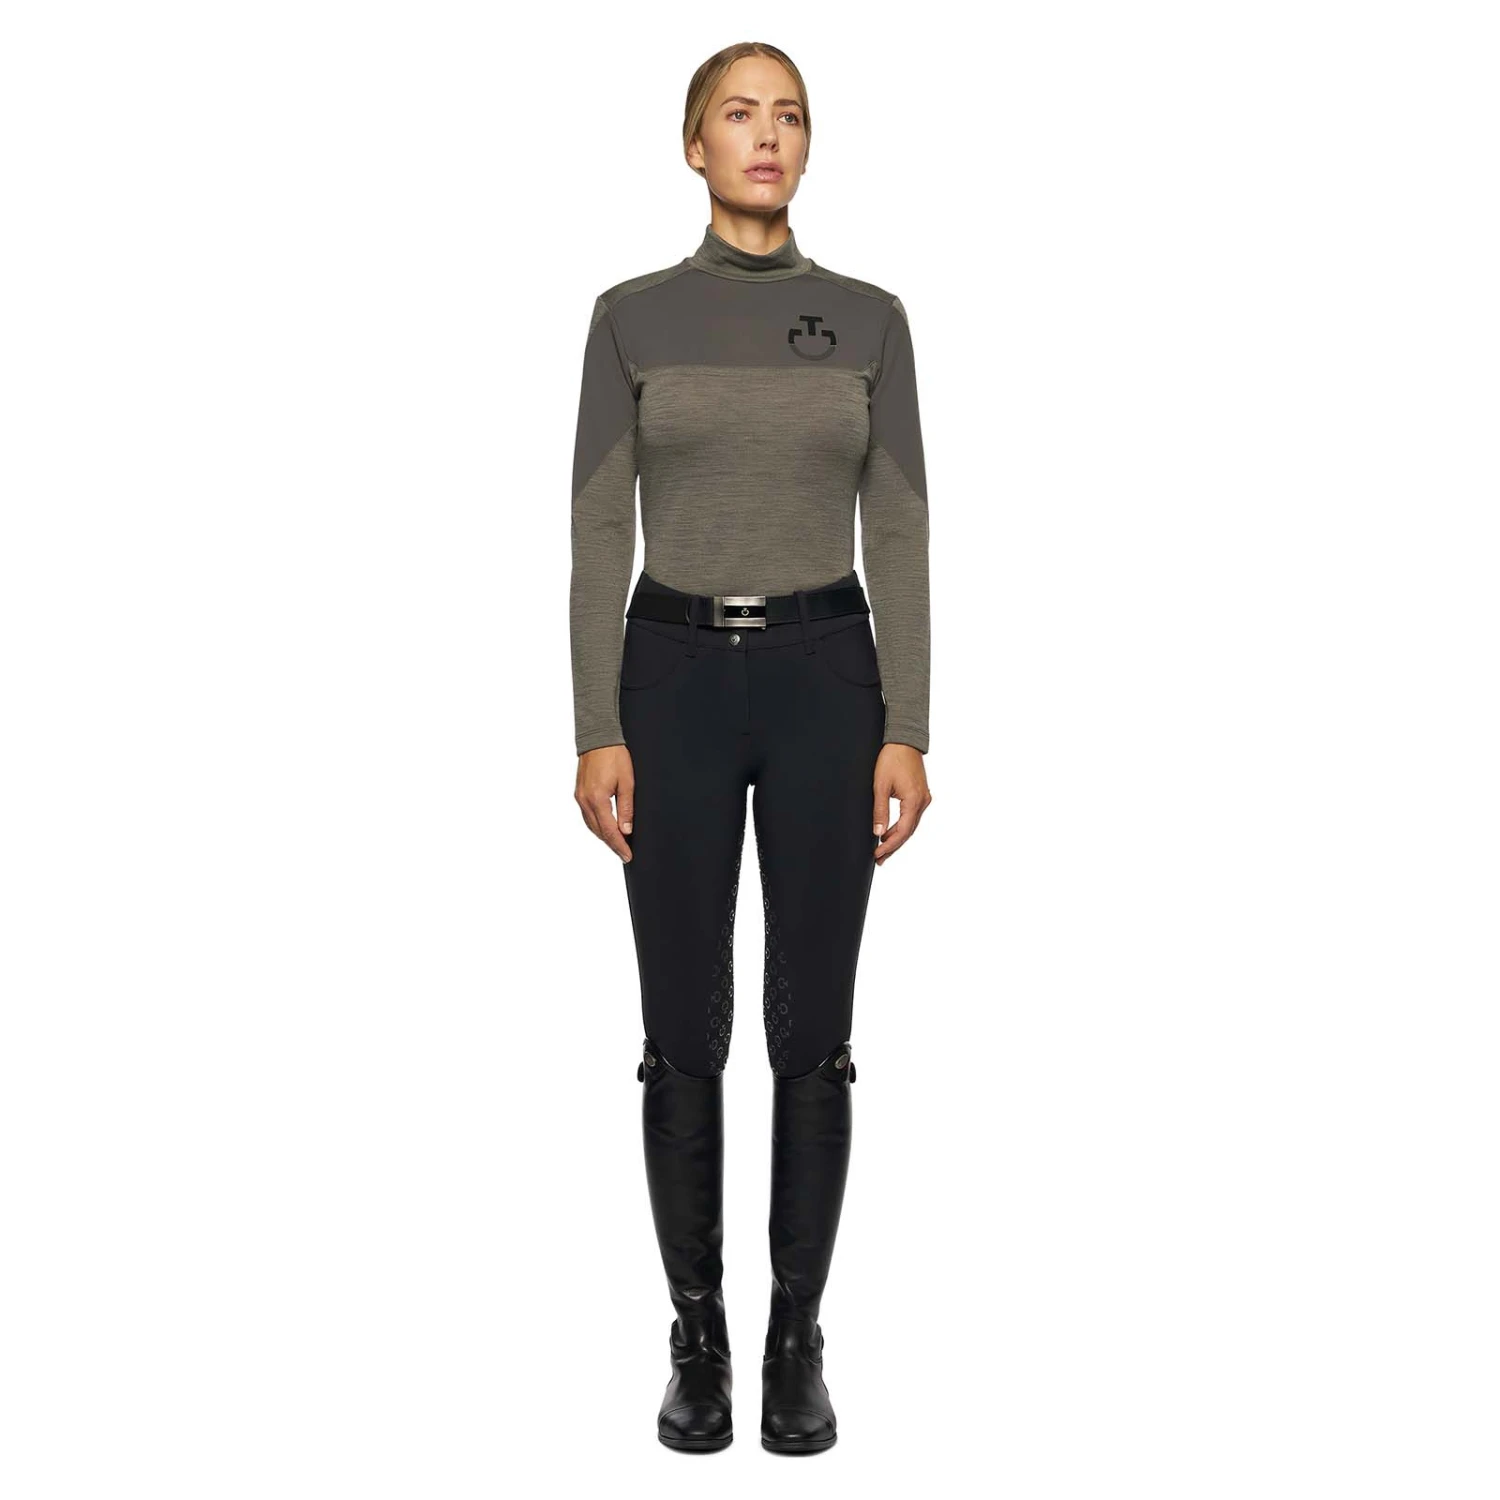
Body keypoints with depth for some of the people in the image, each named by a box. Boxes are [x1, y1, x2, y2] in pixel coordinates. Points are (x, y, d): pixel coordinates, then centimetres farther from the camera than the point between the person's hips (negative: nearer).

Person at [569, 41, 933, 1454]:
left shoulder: (868, 317, 5)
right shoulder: (633, 315, 3)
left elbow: (899, 536, 2)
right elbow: (599, 538, -1)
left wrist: (907, 731, -5)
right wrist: (598, 731, -8)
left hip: (825, 678, 1)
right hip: (674, 676, 0)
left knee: (812, 1031, 5)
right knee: (684, 1033, 5)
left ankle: (797, 1335, 21)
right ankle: (696, 1334, 22)